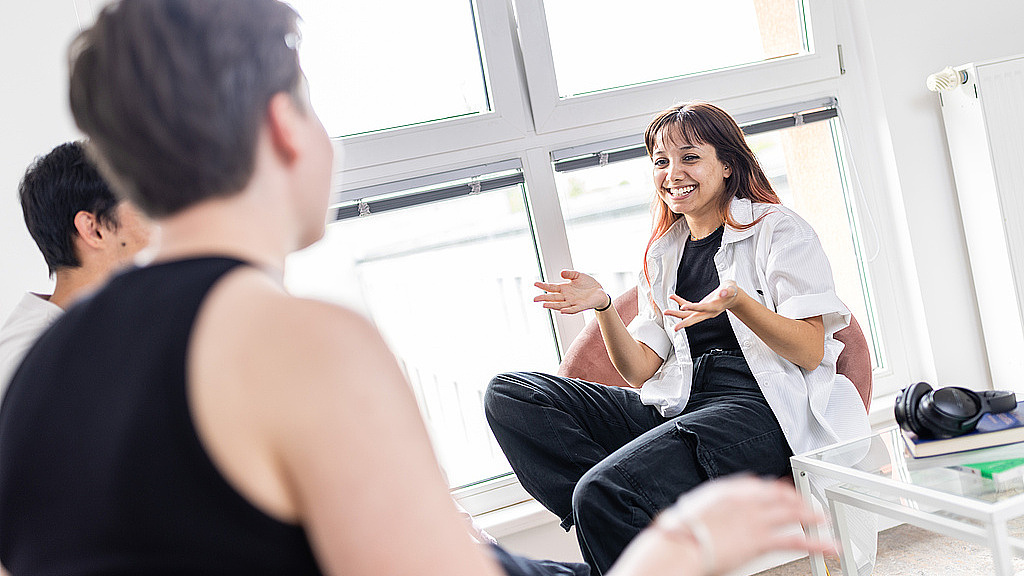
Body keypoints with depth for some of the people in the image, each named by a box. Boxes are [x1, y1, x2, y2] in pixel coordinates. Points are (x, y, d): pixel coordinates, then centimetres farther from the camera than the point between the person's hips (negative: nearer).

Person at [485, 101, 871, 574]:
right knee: (508, 394, -11)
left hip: (760, 407, -7)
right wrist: (603, 306, -5)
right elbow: (640, 371, 12)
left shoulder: (778, 229, 5)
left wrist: (736, 300, -22)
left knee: (603, 491, -32)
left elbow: (811, 353, -5)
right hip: (677, 408, 7)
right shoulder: (662, 253, 21)